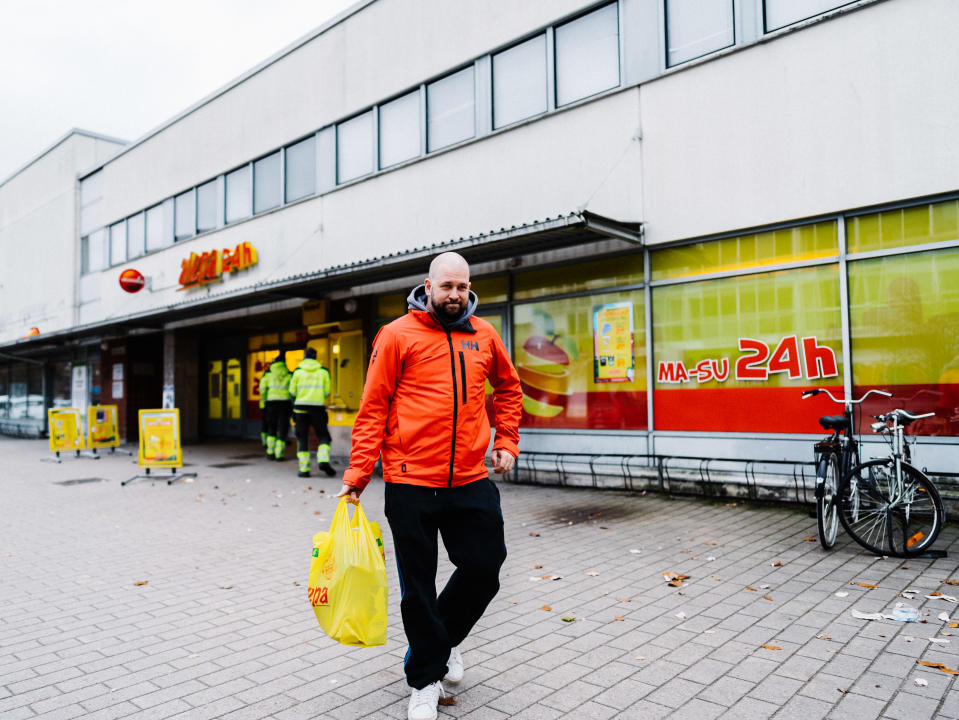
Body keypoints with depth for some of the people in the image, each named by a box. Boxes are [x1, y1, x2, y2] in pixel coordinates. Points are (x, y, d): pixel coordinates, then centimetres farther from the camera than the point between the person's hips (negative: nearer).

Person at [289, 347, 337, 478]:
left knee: (302, 438, 6)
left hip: (301, 407, 1)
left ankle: (304, 468, 2)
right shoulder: (323, 371, 4)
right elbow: (327, 392, 3)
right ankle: (323, 460, -14)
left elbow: (292, 392, 4)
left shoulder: (298, 371, 3)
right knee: (323, 436, 8)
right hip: (318, 407, 0)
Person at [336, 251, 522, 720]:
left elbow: (508, 388, 22)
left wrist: (507, 443, 12)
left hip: (471, 480, 4)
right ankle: (426, 680, 29)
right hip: (410, 483, -3)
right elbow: (373, 408, -4)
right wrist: (358, 472, -8)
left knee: (484, 569, 8)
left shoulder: (484, 335, 9)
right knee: (418, 588, 8)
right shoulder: (398, 335, -3)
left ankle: (444, 638, 38)